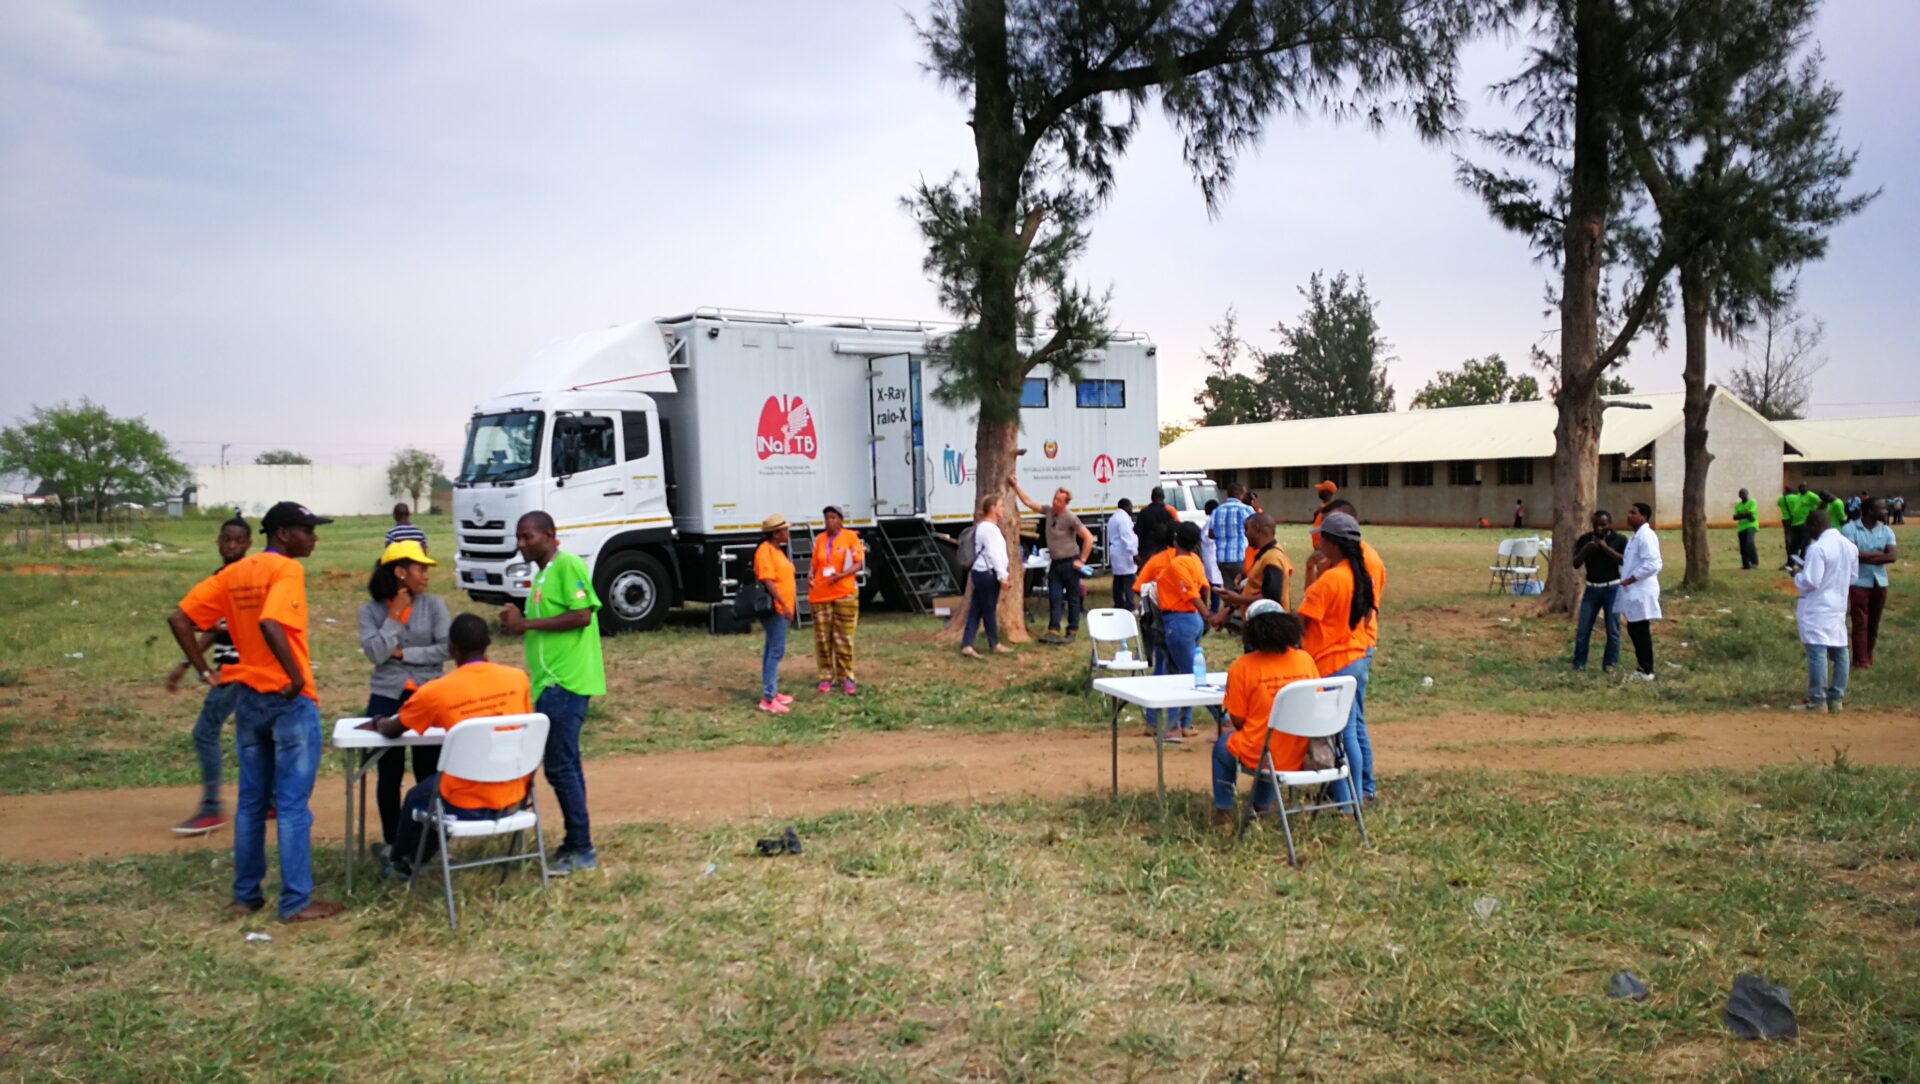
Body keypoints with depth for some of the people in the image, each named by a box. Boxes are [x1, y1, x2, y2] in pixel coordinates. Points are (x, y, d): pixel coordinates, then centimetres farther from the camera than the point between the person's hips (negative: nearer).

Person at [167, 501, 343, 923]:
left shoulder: (233, 574, 9)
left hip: (248, 698, 7)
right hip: (289, 700, -7)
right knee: (292, 805, -1)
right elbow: (270, 623, -30)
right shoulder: (287, 570, -14)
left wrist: (203, 670, 8)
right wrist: (298, 677, -23)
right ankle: (296, 902, 3)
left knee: (251, 802, 15)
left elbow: (179, 619, 7)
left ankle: (245, 896, 21)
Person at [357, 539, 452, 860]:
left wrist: (404, 653, -9)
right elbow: (375, 654, -12)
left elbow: (446, 649, -8)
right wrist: (395, 615, -12)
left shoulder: (434, 604, 0)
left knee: (428, 772, 2)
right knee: (389, 773, 8)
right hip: (387, 699, 0)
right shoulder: (371, 610, 0)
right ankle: (391, 841, 20)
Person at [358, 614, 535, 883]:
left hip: (467, 805, -3)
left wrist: (376, 723, 28)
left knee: (418, 796, 28)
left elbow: (391, 731, 5)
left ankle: (400, 863, 49)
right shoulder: (518, 679, -6)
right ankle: (418, 858, 50)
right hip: (513, 799, 4)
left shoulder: (435, 692, -13)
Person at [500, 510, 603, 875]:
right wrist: (517, 623, 4)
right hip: (551, 682, 10)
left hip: (565, 682, -10)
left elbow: (581, 615, -20)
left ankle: (582, 851, -2)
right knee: (565, 765, 14)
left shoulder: (567, 565, -11)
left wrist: (528, 623, -17)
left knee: (560, 766, -9)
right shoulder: (543, 573, 18)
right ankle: (575, 844, 22)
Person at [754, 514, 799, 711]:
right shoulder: (765, 551, -16)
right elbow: (767, 581, -23)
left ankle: (772, 692, 21)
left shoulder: (777, 550, 16)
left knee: (772, 650, 14)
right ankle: (768, 698, -13)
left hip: (782, 608, 11)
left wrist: (789, 606, 23)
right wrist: (784, 605, -25)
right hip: (774, 608, -11)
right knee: (776, 650, -12)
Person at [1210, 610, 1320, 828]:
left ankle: (1223, 811, 32)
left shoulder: (1242, 667, -13)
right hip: (1301, 758, 4)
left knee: (1223, 744, 29)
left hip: (1258, 758, -4)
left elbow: (1238, 720, -9)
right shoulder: (1305, 659, -3)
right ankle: (1262, 806, 46)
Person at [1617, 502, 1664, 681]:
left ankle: (1646, 671, 5)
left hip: (1641, 592, -10)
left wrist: (1630, 579, -20)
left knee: (1641, 632, -3)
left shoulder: (1646, 536, -17)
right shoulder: (1636, 536, 14)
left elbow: (1652, 564, -26)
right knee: (1634, 631, 15)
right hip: (1633, 592, 10)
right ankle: (1642, 667, 23)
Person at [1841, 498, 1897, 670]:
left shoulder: (1887, 531, 3)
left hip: (1880, 583, 4)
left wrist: (1865, 557, -16)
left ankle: (1868, 656, 24)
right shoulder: (1849, 529, -9)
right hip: (1858, 583, -4)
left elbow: (1893, 556, -8)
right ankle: (1861, 659, 7)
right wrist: (1880, 554, -11)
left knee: (1874, 623, 11)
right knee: (1860, 622, -1)